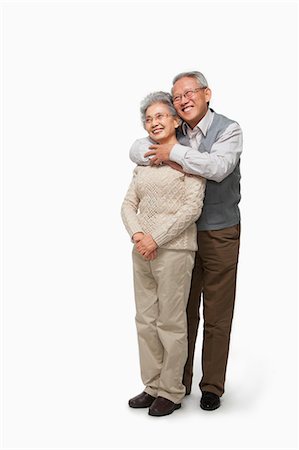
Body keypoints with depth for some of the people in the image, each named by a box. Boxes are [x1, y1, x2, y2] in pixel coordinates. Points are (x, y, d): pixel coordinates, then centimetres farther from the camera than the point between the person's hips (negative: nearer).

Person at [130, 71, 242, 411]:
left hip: (220, 236, -4)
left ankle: (212, 386, 20)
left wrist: (175, 152, -18)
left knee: (216, 315, 5)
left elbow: (218, 167, -25)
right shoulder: (176, 133, 6)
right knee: (183, 310, 12)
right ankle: (179, 382, 26)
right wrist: (170, 160, -14)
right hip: (183, 235, 4)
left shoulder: (228, 129, -8)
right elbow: (137, 150, 3)